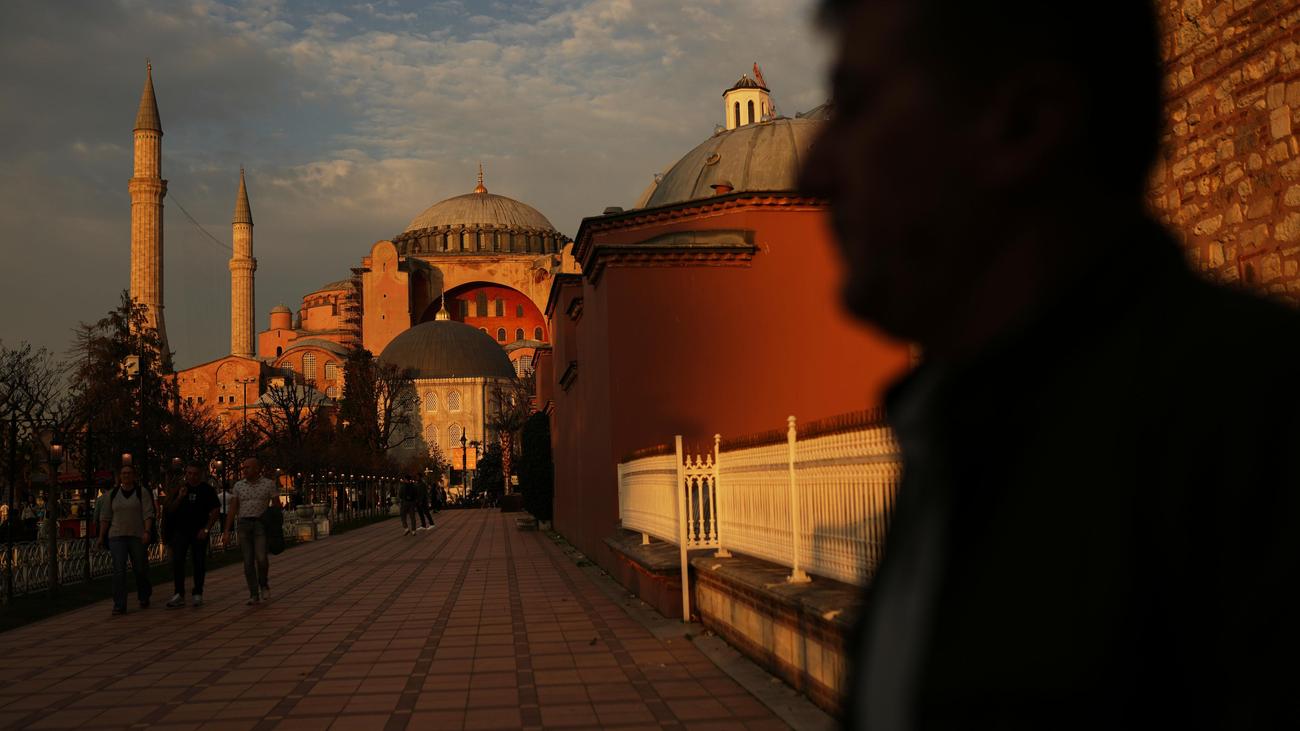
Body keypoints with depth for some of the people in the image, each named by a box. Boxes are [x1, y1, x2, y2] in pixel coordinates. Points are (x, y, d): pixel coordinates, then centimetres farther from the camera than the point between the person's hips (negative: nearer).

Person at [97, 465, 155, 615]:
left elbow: (148, 514, -6)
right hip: (117, 536, 1)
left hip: (137, 536, -1)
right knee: (118, 570, -9)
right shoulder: (112, 494, 9)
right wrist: (101, 536, 6)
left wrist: (147, 532, -18)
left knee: (140, 569, 7)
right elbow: (105, 516, 11)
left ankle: (144, 597, 32)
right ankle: (119, 606, -8)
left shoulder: (142, 492, 1)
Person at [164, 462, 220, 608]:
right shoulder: (180, 488, 5)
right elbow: (170, 510, 4)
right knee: (177, 561, -8)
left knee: (199, 563, 3)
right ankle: (179, 594, -5)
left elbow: (215, 511, -1)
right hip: (181, 530, 1)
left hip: (199, 532, -1)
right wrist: (179, 498, -12)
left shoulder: (207, 490, -1)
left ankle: (197, 594, 12)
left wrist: (206, 529, -9)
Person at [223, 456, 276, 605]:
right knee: (248, 561, -2)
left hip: (261, 524, -3)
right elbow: (233, 509, 7)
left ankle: (264, 584, 9)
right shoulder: (239, 486, 7)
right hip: (244, 525, 3)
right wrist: (227, 531, 1)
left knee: (261, 558, -17)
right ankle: (254, 595, 3)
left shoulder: (269, 484, 0)